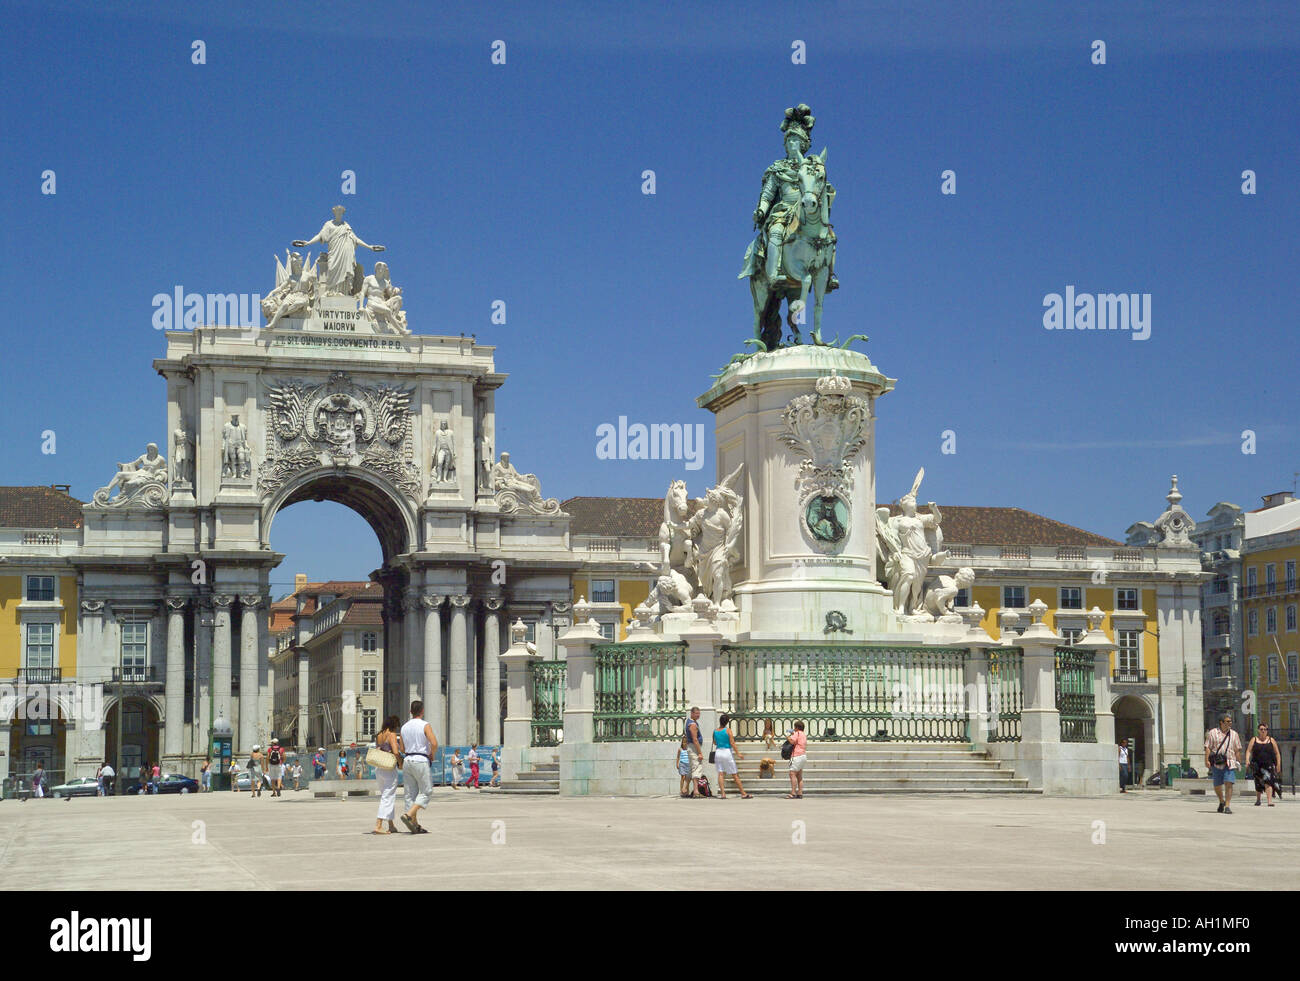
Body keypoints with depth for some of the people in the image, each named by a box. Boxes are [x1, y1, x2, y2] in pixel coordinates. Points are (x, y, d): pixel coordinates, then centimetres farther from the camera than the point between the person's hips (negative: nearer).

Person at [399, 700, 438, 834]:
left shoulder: (404, 727, 10)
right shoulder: (425, 726, -8)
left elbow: (402, 749, 14)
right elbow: (434, 743, -19)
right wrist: (432, 755, 0)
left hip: (407, 761, 6)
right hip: (421, 761, -6)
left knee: (410, 794, 8)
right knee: (426, 792, 1)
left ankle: (415, 825, 7)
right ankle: (408, 814, -17)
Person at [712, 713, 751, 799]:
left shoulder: (715, 731, 4)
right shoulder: (728, 730, -9)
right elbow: (732, 743, -12)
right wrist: (738, 753, -8)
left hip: (718, 752, 4)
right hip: (727, 752, -4)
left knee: (720, 774, 3)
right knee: (735, 775, 2)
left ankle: (722, 794, -7)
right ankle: (743, 793, 8)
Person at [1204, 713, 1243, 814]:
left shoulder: (1234, 734, 11)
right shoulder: (1212, 733, 5)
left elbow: (1237, 750, 14)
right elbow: (1208, 748, 2)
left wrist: (1239, 762, 8)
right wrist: (1207, 760, -8)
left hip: (1230, 763, 0)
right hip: (1217, 763, 0)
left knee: (1229, 783, -13)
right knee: (1217, 786, 7)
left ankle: (1227, 806, -11)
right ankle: (1221, 801, 33)